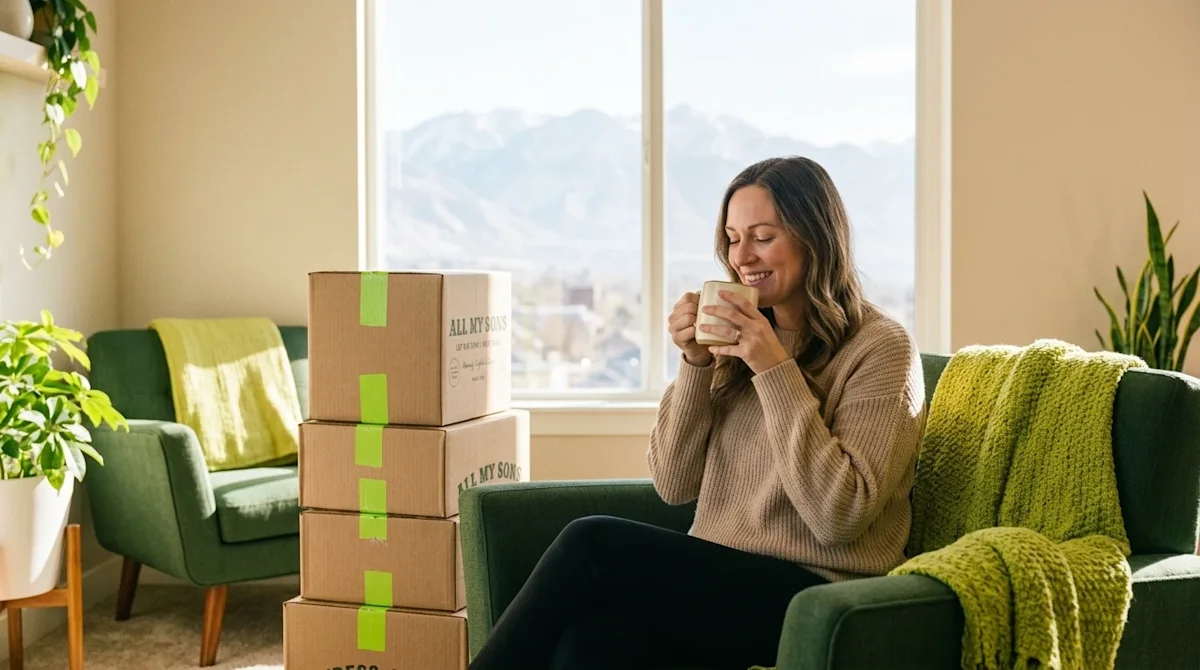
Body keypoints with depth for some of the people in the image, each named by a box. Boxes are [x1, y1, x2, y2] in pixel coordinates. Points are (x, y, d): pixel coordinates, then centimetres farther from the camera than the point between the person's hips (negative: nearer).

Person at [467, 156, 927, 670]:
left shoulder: (881, 348, -3)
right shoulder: (739, 340, 14)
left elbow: (838, 517, -14)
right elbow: (674, 486, 9)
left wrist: (776, 370, -17)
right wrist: (695, 364, -4)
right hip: (713, 582, 5)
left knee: (592, 544, -24)